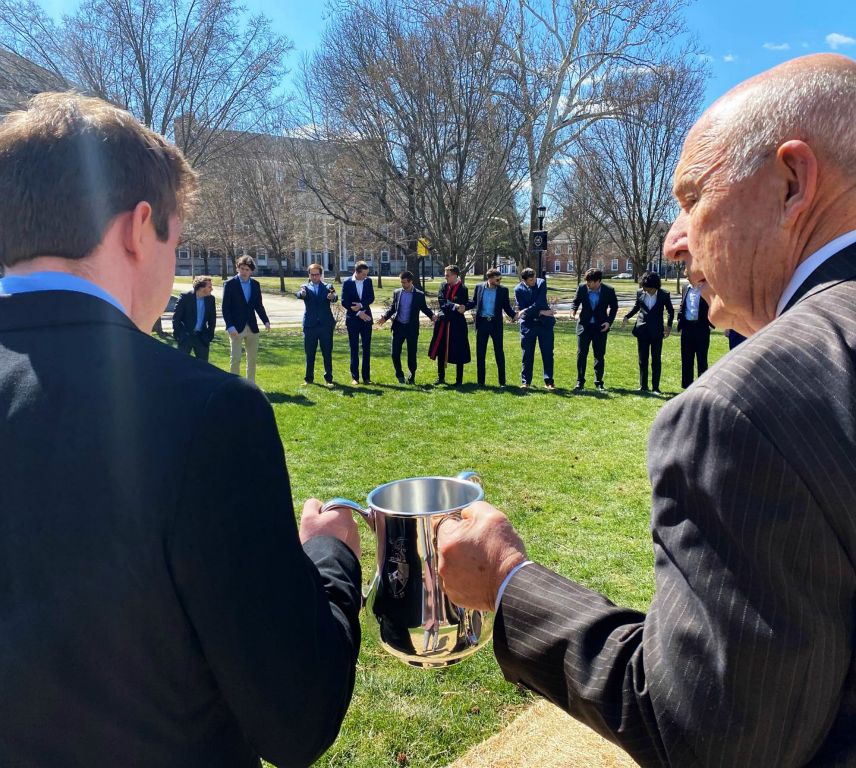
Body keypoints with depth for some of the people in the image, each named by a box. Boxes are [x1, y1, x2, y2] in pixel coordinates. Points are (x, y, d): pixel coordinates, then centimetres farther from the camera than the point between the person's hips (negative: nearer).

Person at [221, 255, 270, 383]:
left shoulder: (255, 284, 8)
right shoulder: (230, 284, -5)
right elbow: (225, 308, -8)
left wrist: (266, 321, -2)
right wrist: (230, 326, -17)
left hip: (252, 327, 5)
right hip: (236, 328, -5)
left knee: (252, 358, 11)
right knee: (235, 358, -4)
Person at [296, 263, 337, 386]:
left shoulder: (328, 287, 6)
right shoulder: (305, 287, 7)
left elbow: (335, 298, -14)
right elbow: (299, 295, -16)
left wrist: (333, 296, -38)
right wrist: (302, 293, -40)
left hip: (326, 324, 0)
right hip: (310, 325, 0)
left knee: (327, 353, 3)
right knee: (309, 353, 7)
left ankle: (328, 378, 11)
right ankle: (309, 378, 16)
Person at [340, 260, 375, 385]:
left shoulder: (368, 281, 3)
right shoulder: (347, 283, -5)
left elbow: (371, 298, -2)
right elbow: (344, 302, -8)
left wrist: (361, 305, -18)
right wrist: (358, 313, -13)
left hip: (366, 318, 2)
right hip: (352, 319, -2)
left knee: (367, 348, 3)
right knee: (354, 349, 2)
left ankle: (366, 376, 8)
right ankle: (355, 377, 8)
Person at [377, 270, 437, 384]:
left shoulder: (420, 295, -2)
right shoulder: (396, 292, 5)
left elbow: (425, 308, 2)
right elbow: (392, 307, 11)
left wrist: (432, 315, -17)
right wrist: (385, 316, -6)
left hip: (412, 327, -2)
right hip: (398, 326, 2)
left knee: (412, 354, 5)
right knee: (395, 353, 0)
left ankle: (411, 377, 20)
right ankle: (400, 376, 19)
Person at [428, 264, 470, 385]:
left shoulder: (463, 289, -7)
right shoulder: (443, 286, 6)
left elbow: (462, 307, -12)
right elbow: (442, 302, -8)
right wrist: (454, 306, -22)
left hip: (457, 324, -5)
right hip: (443, 323, 5)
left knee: (458, 353, 1)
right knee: (441, 351, 10)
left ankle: (459, 380, 11)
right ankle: (441, 377, 23)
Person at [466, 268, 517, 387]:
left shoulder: (503, 290, -1)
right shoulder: (479, 287, 2)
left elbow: (506, 306, 4)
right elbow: (474, 302, 11)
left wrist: (513, 315, -15)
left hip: (496, 324, -1)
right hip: (482, 323, 2)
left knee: (499, 352, 1)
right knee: (480, 353, 6)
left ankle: (502, 381, 9)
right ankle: (480, 381, 16)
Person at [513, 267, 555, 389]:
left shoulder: (541, 283, -4)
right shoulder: (519, 289, -6)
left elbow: (540, 302, -14)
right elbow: (521, 309, -11)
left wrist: (526, 311, -19)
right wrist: (541, 312, -14)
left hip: (544, 323, 1)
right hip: (528, 325, -1)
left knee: (548, 353, 3)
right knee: (527, 354, 4)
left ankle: (549, 381, 11)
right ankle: (525, 381, 13)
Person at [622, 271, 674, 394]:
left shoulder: (664, 295, -7)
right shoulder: (640, 293, -1)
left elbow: (670, 311, 6)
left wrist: (669, 326, -2)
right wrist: (627, 316, 2)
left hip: (656, 331, -2)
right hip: (642, 330, 2)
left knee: (656, 360, 3)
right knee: (642, 360, 8)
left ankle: (655, 387, 9)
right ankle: (643, 386, 16)